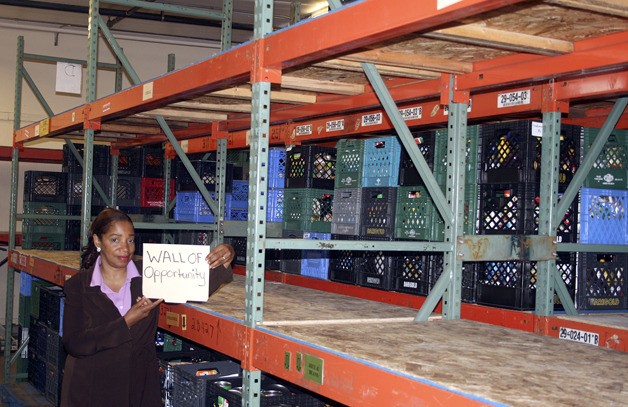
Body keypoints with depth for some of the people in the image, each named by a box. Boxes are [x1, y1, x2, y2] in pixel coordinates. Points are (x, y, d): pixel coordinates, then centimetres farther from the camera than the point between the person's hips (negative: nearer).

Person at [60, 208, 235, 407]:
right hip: (91, 390, -1)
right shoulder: (77, 285, -5)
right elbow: (72, 344, -14)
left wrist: (224, 261, -28)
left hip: (141, 388, 2)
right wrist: (126, 323, -21)